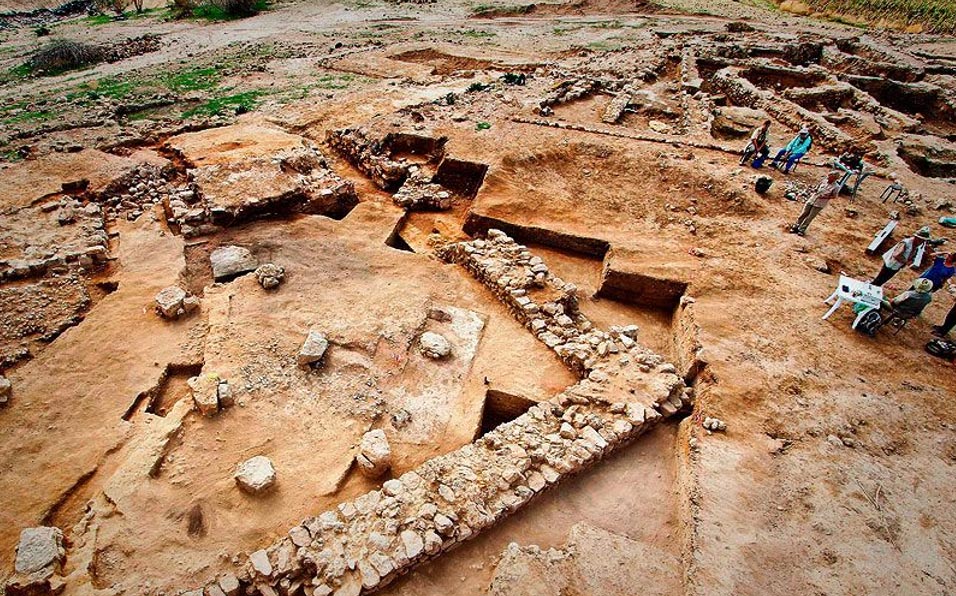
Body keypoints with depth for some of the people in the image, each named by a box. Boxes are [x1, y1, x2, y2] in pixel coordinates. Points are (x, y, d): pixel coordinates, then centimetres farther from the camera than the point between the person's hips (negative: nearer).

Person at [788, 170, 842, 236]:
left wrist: (825, 197, -17)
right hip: (811, 200, 4)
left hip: (819, 204, -4)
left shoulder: (836, 187, -11)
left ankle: (802, 230, 9)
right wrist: (814, 192, -4)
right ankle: (795, 227, 16)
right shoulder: (824, 181, 1)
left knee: (809, 218, 0)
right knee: (803, 214, 8)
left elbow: (834, 196, -3)